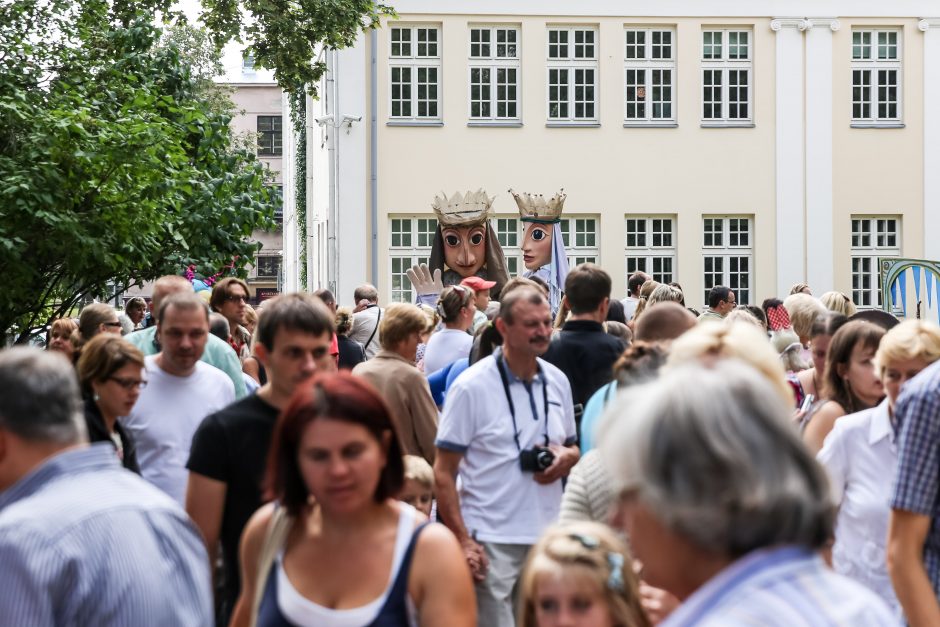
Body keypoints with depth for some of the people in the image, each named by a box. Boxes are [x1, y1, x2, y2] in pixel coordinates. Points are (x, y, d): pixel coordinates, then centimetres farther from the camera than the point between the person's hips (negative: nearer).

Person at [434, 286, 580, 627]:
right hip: (492, 542, -5)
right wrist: (463, 542, -15)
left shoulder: (557, 381, 9)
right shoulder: (471, 387, -7)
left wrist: (566, 458, -3)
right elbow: (443, 473, -6)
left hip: (548, 535, 5)